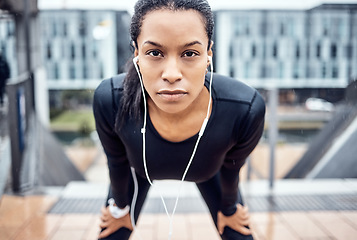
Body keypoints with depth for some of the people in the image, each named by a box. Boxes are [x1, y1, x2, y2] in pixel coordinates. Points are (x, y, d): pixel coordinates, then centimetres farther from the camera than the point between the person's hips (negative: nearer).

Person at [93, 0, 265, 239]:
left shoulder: (246, 109, -40)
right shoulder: (109, 100, -39)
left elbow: (231, 168, -15)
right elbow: (117, 163, -16)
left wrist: (228, 208, 4)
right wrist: (120, 207, 3)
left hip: (207, 171, 1)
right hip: (140, 170, 0)